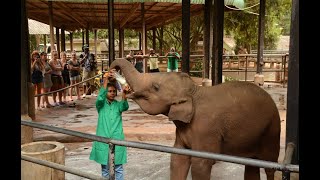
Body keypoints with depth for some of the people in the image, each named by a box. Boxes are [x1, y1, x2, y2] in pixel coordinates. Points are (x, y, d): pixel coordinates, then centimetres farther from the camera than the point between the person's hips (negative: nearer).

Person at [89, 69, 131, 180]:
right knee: (105, 169, 10)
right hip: (103, 141, 0)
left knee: (118, 168, 7)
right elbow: (100, 98, -22)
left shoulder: (118, 104, 3)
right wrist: (106, 80, -30)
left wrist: (124, 94, -41)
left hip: (117, 141, 1)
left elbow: (125, 107, -20)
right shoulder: (101, 105, 1)